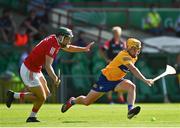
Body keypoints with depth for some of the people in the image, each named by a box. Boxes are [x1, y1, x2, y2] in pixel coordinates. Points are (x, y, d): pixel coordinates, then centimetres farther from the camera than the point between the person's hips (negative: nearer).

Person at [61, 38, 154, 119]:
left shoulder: (134, 57, 0)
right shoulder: (124, 56, -28)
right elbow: (133, 69, -43)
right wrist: (145, 80, -50)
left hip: (116, 81, 7)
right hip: (105, 79, -7)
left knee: (131, 86, -26)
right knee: (86, 102, 4)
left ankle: (130, 110, -36)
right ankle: (72, 101, 37)